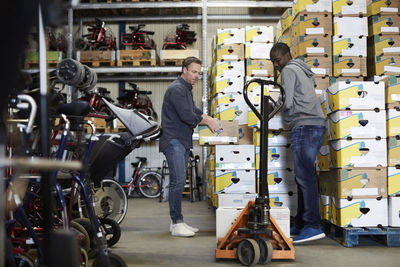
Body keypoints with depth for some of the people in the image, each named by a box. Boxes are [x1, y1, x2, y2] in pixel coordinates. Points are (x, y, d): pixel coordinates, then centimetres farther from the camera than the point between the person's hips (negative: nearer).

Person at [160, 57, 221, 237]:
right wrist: (207, 122, -8)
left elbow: (193, 111, 24)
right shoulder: (176, 89, -13)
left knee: (179, 182, 10)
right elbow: (186, 116, -20)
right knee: (178, 181, -13)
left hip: (183, 142, 10)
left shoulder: (187, 89, 20)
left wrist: (209, 119, 7)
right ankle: (177, 223, -10)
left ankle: (177, 222, 15)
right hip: (173, 141, -10)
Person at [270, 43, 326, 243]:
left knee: (304, 176, -13)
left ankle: (313, 226, -16)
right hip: (317, 125, 10)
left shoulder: (289, 70, -2)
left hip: (304, 127, -10)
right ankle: (300, 225, 13)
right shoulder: (303, 71, 27)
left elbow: (287, 103, -10)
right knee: (303, 176, 10)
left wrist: (276, 104, 10)